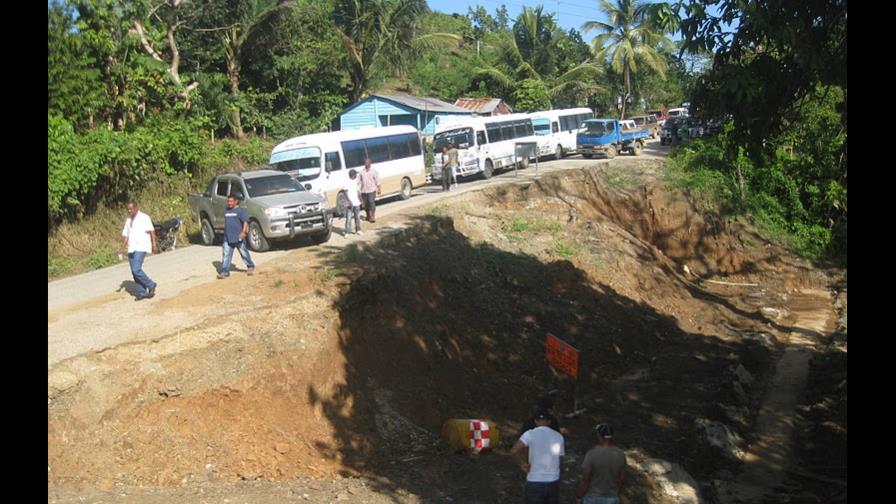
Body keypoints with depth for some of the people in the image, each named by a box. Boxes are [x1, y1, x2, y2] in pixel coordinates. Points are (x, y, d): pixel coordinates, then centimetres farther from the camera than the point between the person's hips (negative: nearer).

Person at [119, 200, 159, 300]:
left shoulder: (144, 218, -2)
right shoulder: (128, 220, 18)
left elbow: (151, 231, -11)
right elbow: (125, 236, 20)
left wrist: (154, 244, -22)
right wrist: (122, 249, 12)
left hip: (141, 248, -7)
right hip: (131, 249, 7)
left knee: (136, 270, -19)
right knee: (134, 272, 4)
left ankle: (151, 285, -2)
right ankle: (142, 292, 10)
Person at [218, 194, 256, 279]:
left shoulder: (240, 211, -7)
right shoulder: (226, 211, 13)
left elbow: (245, 222, -15)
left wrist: (243, 232, -26)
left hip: (238, 238, -5)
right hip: (227, 238, 5)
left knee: (244, 253, 8)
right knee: (226, 255, 0)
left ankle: (251, 267, 26)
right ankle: (224, 272, 1)